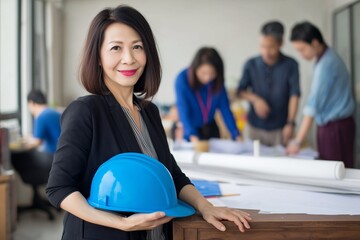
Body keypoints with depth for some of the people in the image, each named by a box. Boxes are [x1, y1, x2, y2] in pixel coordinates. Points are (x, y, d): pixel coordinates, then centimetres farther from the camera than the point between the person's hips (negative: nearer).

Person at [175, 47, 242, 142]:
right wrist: (193, 136, -43)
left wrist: (236, 135, -17)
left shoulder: (217, 82, -10)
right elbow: (183, 110, -29)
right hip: (189, 131, -4)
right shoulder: (182, 79, -23)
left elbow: (225, 109, -8)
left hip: (211, 128, 4)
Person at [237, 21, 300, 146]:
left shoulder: (290, 65, -7)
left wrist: (290, 123, -18)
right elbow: (241, 90, 6)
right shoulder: (251, 64, -3)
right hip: (255, 127, 2)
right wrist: (255, 99, -14)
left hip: (280, 128, -1)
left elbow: (294, 95, -10)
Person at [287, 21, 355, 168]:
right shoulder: (327, 57, 9)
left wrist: (298, 141, -24)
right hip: (332, 125, 9)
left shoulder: (326, 64, -20)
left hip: (336, 127, -9)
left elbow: (314, 104, -23)